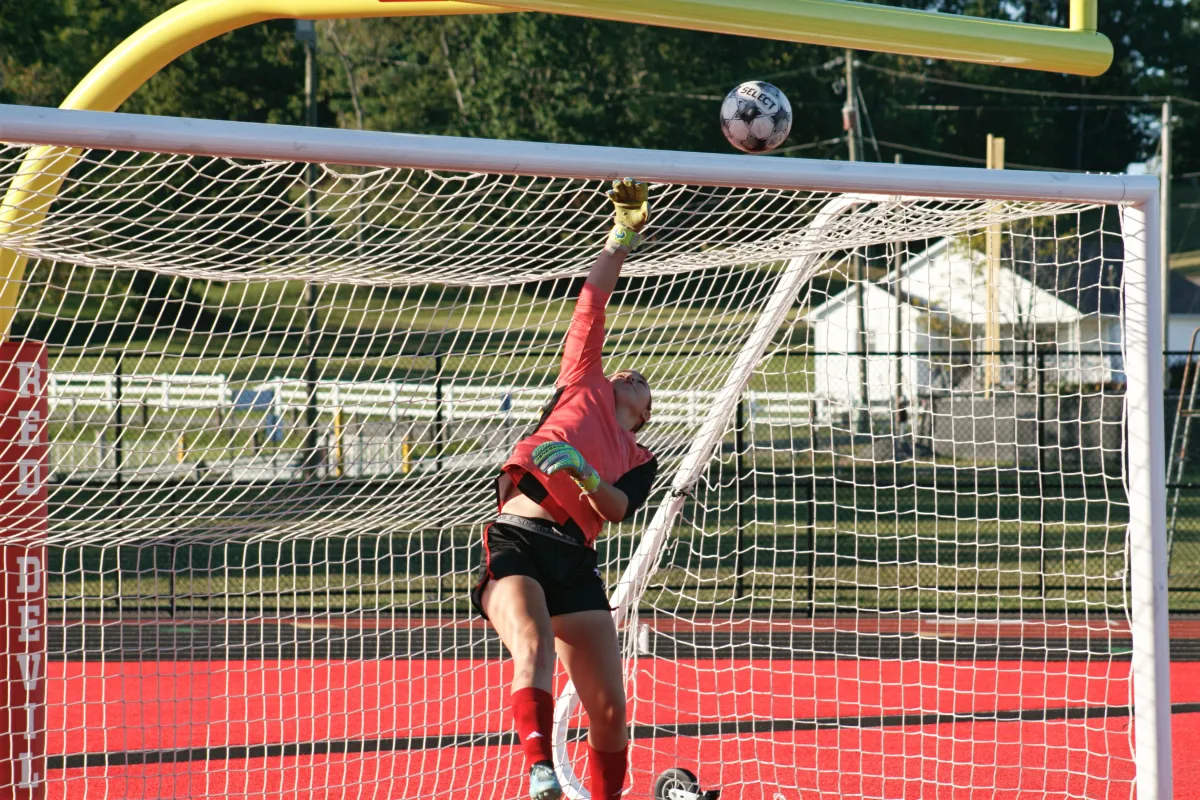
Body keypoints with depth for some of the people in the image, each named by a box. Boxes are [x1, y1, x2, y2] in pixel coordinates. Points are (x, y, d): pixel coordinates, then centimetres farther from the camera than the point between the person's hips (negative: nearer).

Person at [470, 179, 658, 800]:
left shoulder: (640, 461, 27)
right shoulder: (584, 388, 25)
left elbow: (618, 507, 6)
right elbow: (591, 306, 24)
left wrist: (583, 472, -12)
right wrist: (621, 237, 24)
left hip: (573, 559, 4)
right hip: (516, 539, -4)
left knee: (610, 713, -3)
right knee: (535, 648, -31)